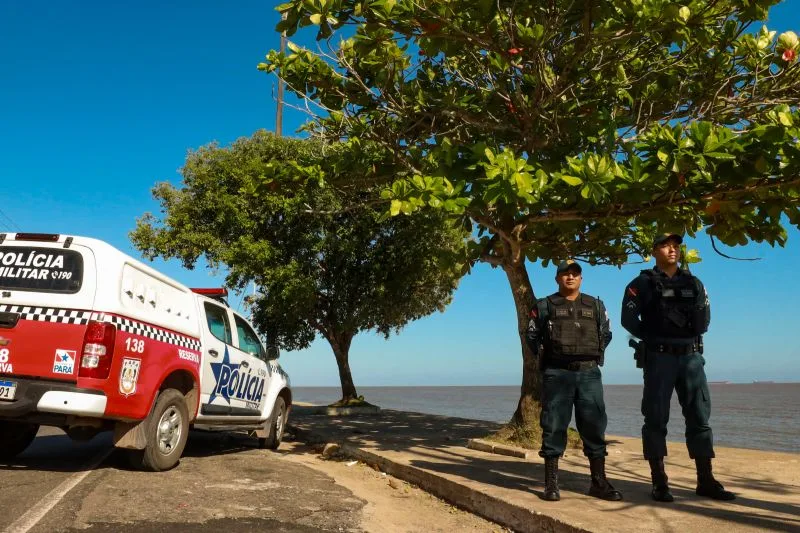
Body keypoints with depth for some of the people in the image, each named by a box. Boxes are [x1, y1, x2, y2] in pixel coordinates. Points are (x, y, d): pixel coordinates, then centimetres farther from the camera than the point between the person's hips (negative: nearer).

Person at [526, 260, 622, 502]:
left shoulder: (595, 305, 13)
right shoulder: (544, 306, 5)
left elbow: (606, 334, 18)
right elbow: (532, 335, 8)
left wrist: (597, 354, 8)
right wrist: (545, 355, 2)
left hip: (589, 373, 3)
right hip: (557, 374, -2)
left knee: (594, 427, 2)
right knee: (554, 427, -1)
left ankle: (599, 483, 11)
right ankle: (551, 484, 5)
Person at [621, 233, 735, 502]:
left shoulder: (693, 283, 14)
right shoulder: (643, 283, 0)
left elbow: (704, 321, 16)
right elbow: (629, 319, -5)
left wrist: (690, 334, 5)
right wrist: (653, 337, 1)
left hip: (691, 356, 4)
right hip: (659, 358, -4)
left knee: (699, 417, 4)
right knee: (656, 419, -2)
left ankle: (705, 480, 13)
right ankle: (659, 483, 4)